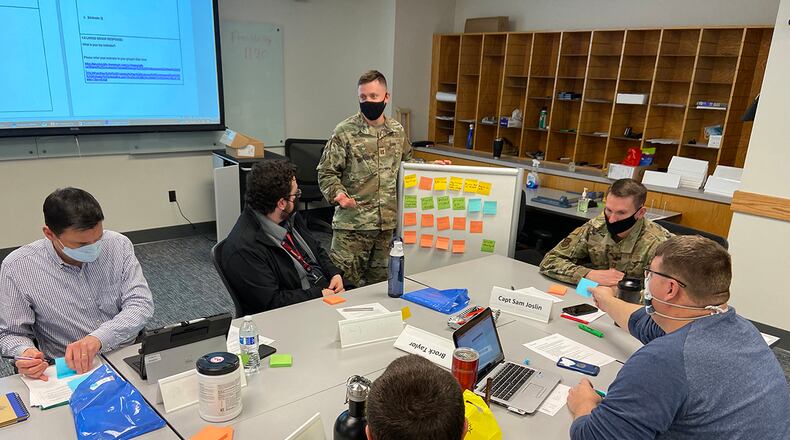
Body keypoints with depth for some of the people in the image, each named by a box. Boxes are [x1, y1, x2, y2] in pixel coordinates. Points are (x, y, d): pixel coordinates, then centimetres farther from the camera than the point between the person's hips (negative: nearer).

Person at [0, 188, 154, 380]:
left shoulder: (118, 245, -5)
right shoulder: (16, 269, -9)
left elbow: (141, 303, -10)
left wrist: (98, 338, -26)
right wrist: (25, 352, -22)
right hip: (69, 371, 0)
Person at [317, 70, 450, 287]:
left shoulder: (397, 131, 8)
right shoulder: (344, 132, -6)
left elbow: (406, 162, 25)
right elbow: (327, 173, -6)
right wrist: (338, 193, -24)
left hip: (389, 223, 5)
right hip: (352, 223, -4)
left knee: (380, 285, 15)